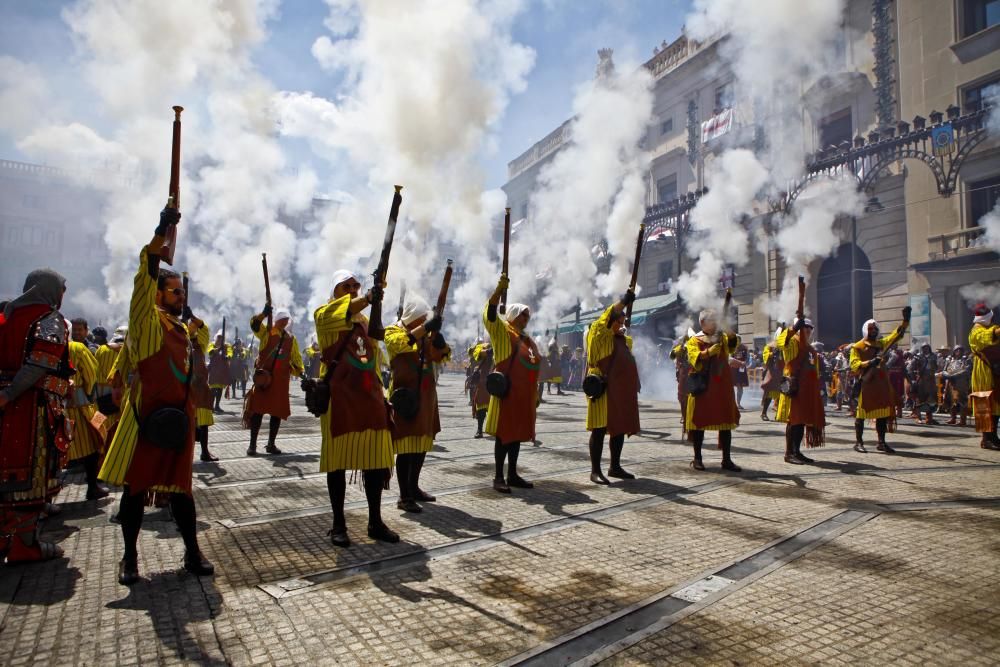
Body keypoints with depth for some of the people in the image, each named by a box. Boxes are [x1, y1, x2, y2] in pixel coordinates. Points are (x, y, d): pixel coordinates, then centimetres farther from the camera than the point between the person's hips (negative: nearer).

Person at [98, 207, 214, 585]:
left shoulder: (184, 329, 16)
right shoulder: (146, 319, -3)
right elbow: (145, 275, -18)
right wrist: (161, 232, -27)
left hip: (179, 417, 6)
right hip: (147, 416, -5)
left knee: (180, 486, 9)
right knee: (135, 485, 5)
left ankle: (192, 553, 14)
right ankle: (130, 557, 17)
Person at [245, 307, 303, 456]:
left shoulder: (291, 339, 14)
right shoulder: (266, 332, 4)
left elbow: (296, 358, 16)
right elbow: (254, 324, -16)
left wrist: (300, 373, 2)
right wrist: (263, 314, -35)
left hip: (281, 379, 4)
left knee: (278, 411, 5)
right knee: (258, 409, -2)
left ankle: (271, 444, 15)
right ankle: (252, 445, 4)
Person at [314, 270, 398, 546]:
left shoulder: (365, 320, 19)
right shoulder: (324, 314, -1)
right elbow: (343, 312, -27)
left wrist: (381, 394, 15)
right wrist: (369, 297, -45)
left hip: (368, 397, 6)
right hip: (339, 397, -6)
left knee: (376, 459, 6)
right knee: (338, 460, 2)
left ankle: (375, 522, 17)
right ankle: (338, 524, 14)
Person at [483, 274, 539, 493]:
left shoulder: (529, 340, 18)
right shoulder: (502, 332, -3)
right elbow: (490, 315, -21)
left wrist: (535, 395, 19)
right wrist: (499, 289, -35)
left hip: (525, 396, 7)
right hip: (507, 394, -7)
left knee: (517, 434, 11)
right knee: (503, 433, -3)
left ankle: (512, 475, 20)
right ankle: (498, 477, 3)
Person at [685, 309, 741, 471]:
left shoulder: (723, 337, 11)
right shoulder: (694, 340, 1)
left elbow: (733, 346, -11)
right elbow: (695, 359, -16)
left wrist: (734, 340, -32)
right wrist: (710, 351, -28)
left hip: (722, 387, 4)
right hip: (702, 387, -4)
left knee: (726, 422, 4)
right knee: (700, 421, 1)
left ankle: (727, 460, 11)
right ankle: (697, 459, 10)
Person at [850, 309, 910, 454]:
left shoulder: (881, 343, 16)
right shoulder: (857, 347, -2)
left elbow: (896, 335, 12)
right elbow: (854, 365, -12)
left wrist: (905, 320, 1)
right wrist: (869, 362, -27)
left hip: (881, 382, 6)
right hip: (865, 383, -6)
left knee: (883, 412, 7)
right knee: (862, 412, -3)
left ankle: (881, 443, 14)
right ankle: (858, 442, 2)